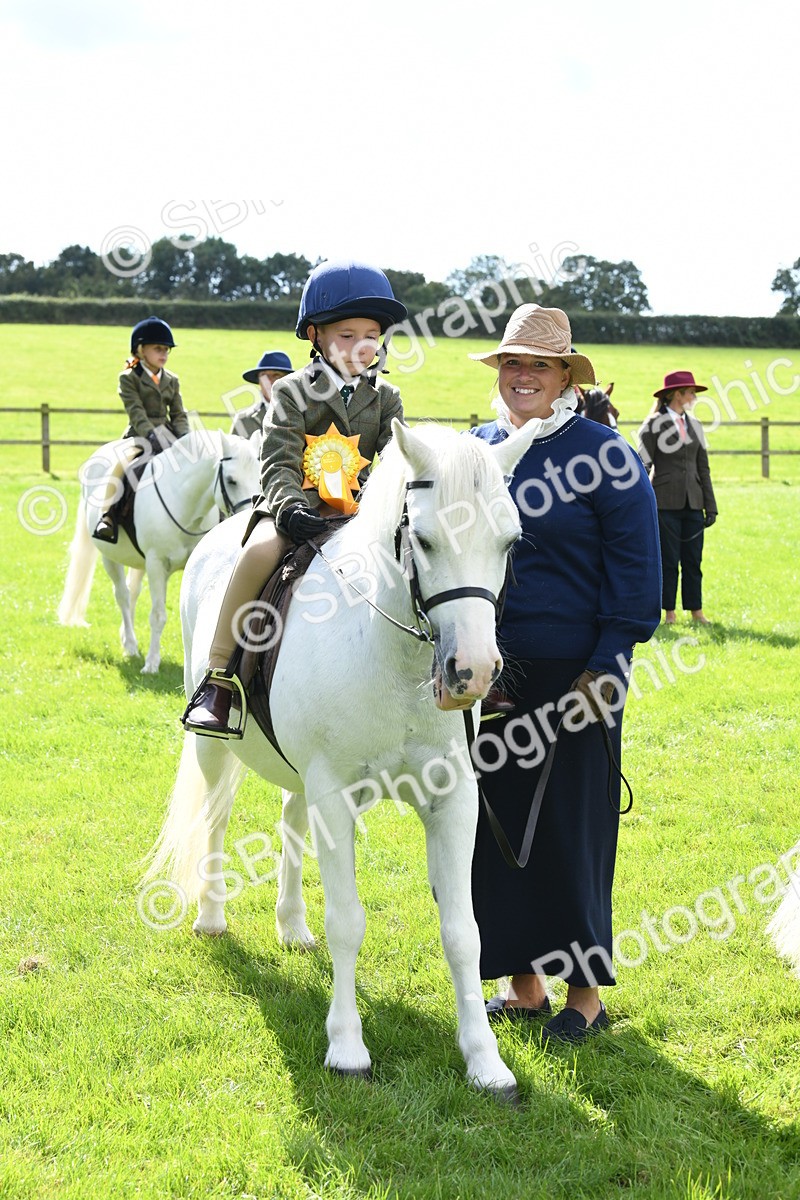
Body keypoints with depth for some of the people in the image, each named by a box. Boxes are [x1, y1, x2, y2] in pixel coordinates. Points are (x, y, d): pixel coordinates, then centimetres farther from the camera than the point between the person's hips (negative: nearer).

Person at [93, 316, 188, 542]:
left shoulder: (172, 381, 15)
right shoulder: (129, 378, -1)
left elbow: (178, 414, 11)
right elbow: (136, 412, -13)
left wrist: (184, 437, -8)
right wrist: (151, 436, -26)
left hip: (167, 436, 5)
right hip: (140, 436, -5)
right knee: (117, 465, -32)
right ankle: (107, 516, -24)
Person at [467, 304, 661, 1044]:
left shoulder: (603, 455, -6)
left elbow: (635, 573, -7)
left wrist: (605, 669, -13)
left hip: (572, 673, -5)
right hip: (490, 670, 5)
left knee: (571, 829, 1)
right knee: (498, 822, 8)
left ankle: (586, 990, 14)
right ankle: (524, 982, 21)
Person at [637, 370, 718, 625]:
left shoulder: (694, 426, 14)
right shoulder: (654, 425, -3)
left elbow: (703, 468, 15)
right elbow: (643, 465, -4)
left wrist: (710, 506, 10)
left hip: (693, 503, 5)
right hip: (666, 503, -5)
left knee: (693, 560, 5)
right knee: (668, 560, -1)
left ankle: (696, 610, 12)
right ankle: (669, 612, 7)